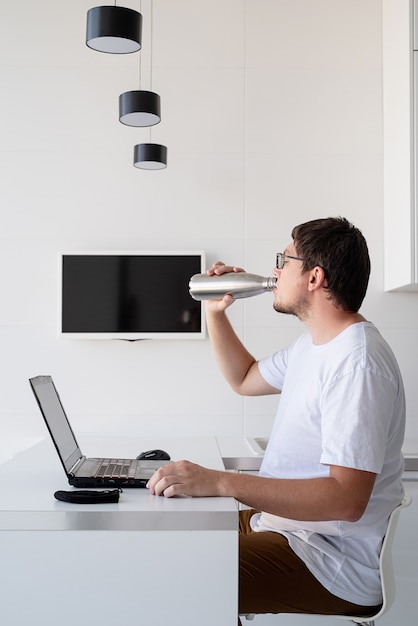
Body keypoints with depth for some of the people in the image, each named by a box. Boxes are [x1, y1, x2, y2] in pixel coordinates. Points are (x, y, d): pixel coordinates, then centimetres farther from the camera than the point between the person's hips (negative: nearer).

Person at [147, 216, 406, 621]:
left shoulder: (357, 362, -24)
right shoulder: (312, 344, 11)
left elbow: (346, 499, -31)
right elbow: (245, 379, 28)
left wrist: (219, 482, -34)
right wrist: (215, 312, 15)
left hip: (333, 559, -10)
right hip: (282, 522, 10)